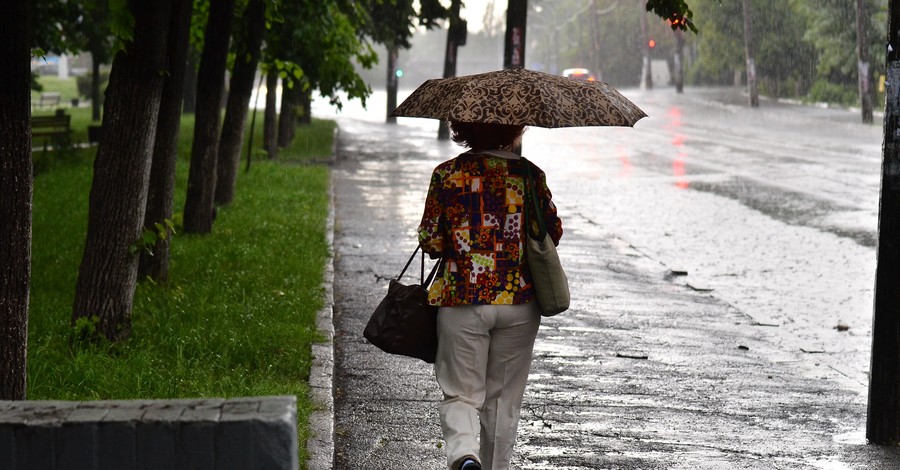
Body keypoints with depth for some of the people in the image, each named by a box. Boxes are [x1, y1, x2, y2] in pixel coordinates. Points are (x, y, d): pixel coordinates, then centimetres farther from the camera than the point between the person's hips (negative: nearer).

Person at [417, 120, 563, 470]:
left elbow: (430, 243, -4)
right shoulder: (530, 175, -2)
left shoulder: (447, 174, -6)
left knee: (461, 394, 4)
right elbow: (553, 234, 6)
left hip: (461, 301, -1)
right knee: (504, 396, 15)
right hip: (519, 302, 2)